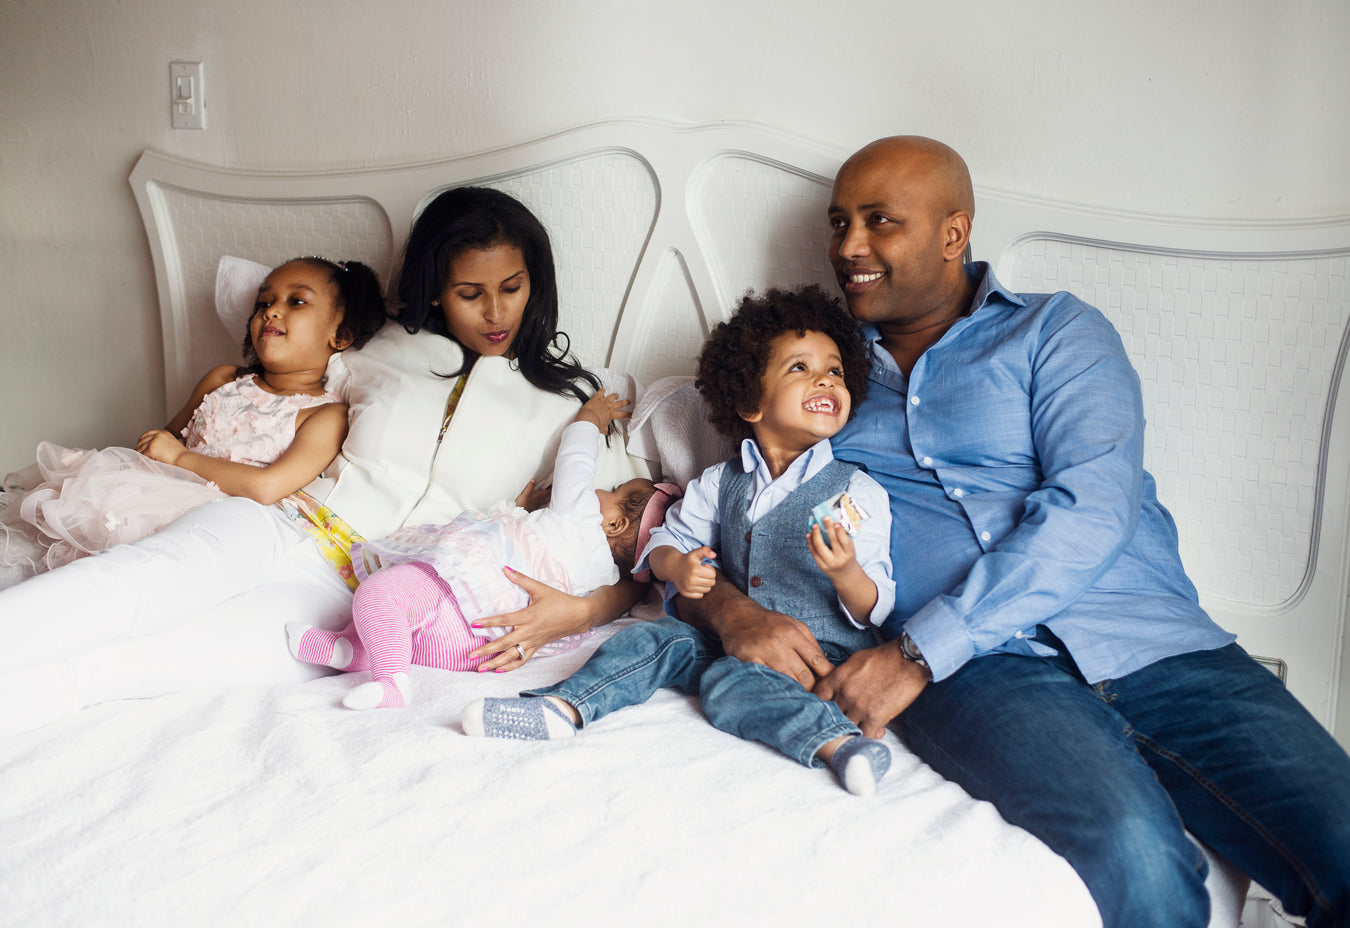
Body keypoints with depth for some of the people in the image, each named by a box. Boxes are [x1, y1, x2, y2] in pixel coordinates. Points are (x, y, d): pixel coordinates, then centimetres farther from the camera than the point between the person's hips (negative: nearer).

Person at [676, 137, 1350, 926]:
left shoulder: (1057, 331, 14)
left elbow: (1091, 508, -4)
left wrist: (917, 652, -13)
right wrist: (732, 609, -6)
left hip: (1156, 645, 1)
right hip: (988, 667, 0)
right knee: (1132, 860, -31)